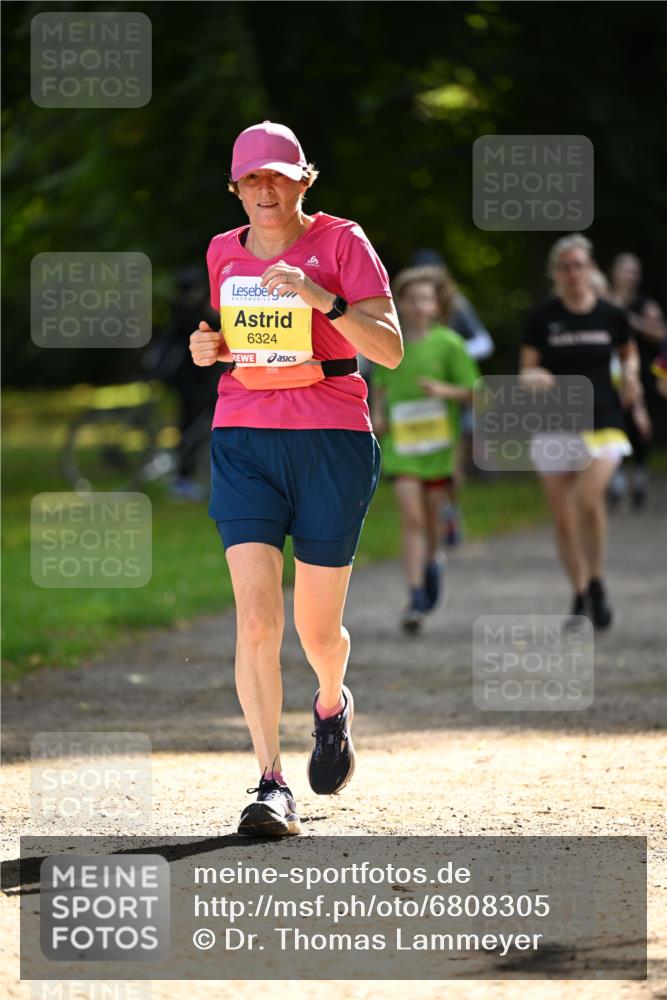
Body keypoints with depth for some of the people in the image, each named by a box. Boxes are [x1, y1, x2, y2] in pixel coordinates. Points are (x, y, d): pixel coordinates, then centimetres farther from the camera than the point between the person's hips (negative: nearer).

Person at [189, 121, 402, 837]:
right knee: (256, 618, -14)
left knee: (317, 626, 6)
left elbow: (389, 349, -10)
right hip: (244, 441, 2)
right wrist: (210, 347, 3)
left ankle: (332, 703, 42)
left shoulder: (341, 242, -3)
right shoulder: (224, 253, 10)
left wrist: (323, 299, -23)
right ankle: (271, 785, -14)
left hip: (332, 442, -2)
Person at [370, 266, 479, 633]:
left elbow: (472, 391, -3)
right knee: (411, 518, -10)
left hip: (438, 442, 0)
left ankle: (430, 561, 45)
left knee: (431, 517, 11)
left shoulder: (449, 344, -5)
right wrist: (378, 414, 2)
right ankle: (415, 599, -13)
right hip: (400, 443, 1)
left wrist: (444, 390, -21)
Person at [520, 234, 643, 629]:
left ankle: (597, 582, -4)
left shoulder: (611, 315, 2)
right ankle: (580, 597, 21)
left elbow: (629, 351, 21)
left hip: (602, 423, -1)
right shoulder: (542, 318, 0)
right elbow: (526, 371, 2)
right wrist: (534, 377, -20)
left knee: (589, 499, -24)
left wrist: (630, 375, 0)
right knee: (564, 518, 4)